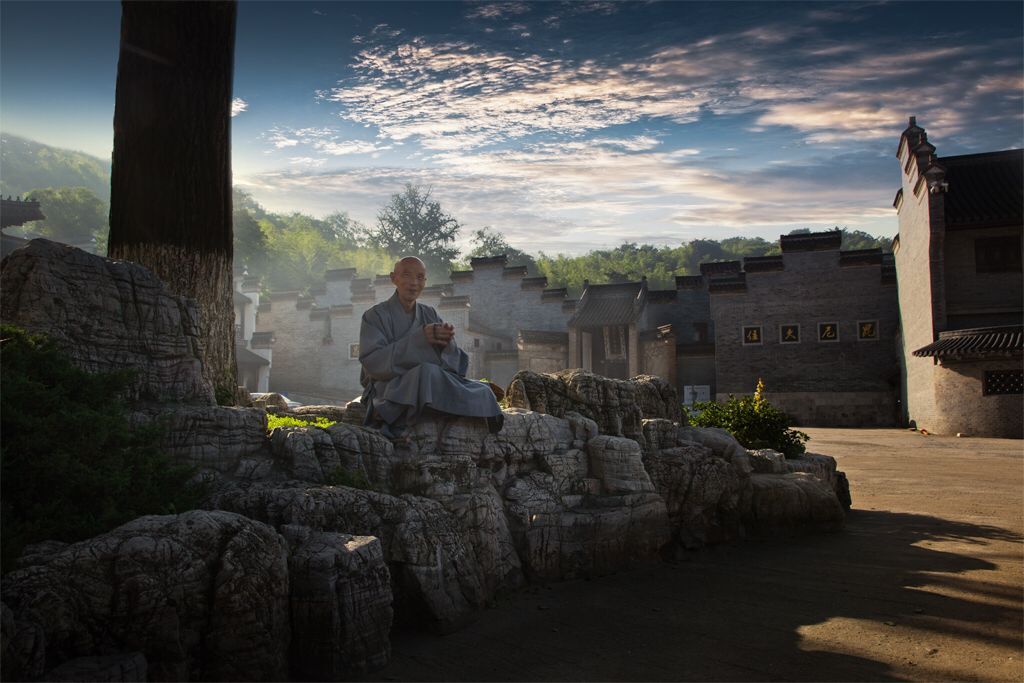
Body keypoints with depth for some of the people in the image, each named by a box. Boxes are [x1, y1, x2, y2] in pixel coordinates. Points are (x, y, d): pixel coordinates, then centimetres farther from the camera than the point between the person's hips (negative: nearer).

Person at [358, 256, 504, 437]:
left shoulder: (430, 315, 15)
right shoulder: (375, 316, 1)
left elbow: (458, 364, 7)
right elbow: (373, 362, -15)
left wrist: (448, 342, -17)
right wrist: (418, 339, -22)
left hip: (436, 387, 3)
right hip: (389, 389, -3)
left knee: (482, 393, -23)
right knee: (427, 373, -35)